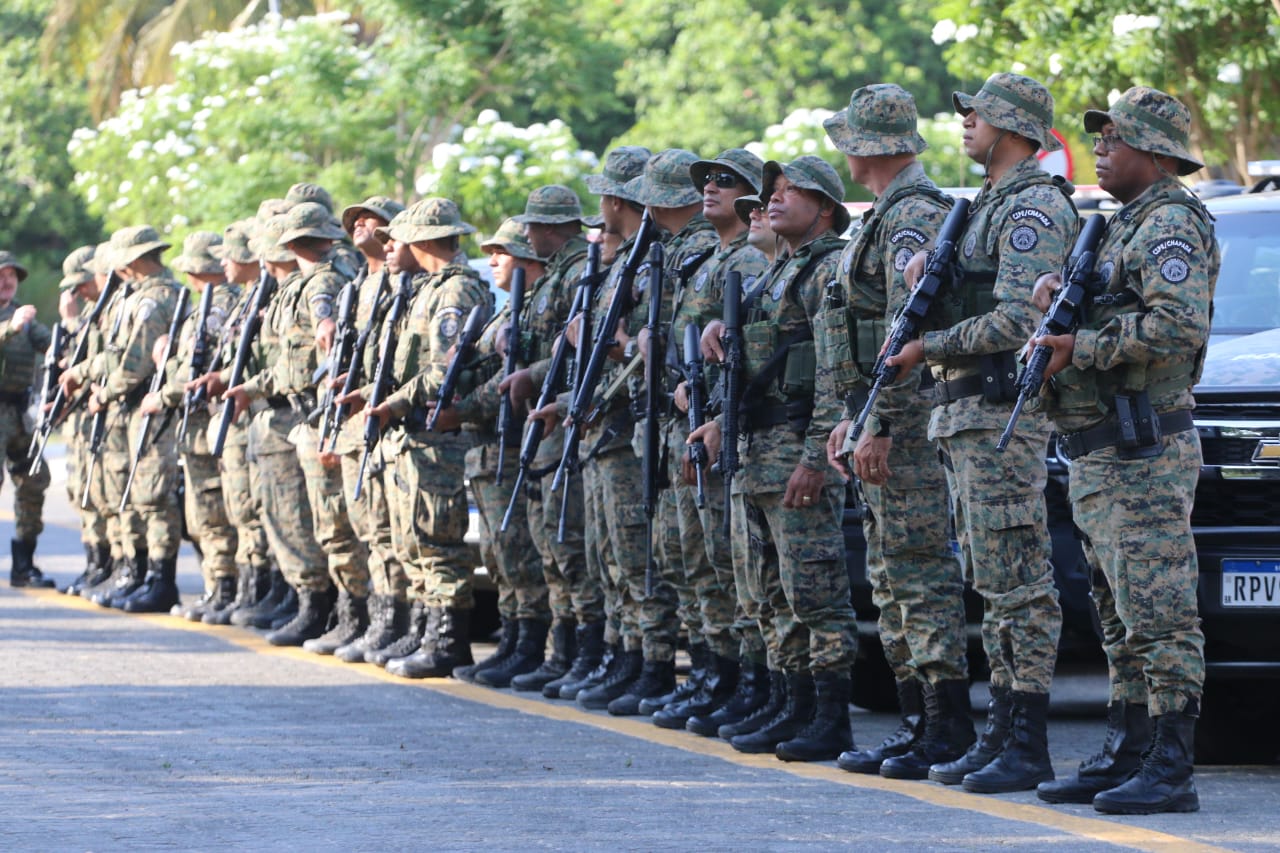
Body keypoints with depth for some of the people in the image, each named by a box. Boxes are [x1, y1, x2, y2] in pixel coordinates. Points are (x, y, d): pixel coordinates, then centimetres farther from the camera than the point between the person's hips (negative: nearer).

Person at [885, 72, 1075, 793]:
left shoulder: (1035, 207, -12)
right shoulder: (994, 205, 21)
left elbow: (1017, 321, -22)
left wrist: (930, 347, -13)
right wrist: (927, 280, 3)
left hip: (1004, 413, -11)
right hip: (967, 413, 11)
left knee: (1019, 583, -10)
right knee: (996, 584, 11)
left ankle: (1030, 749, -11)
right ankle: (1002, 734, 15)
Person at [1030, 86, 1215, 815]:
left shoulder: (1171, 223, -12)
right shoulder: (1128, 226, 21)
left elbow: (1180, 323, -26)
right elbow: (1107, 324, 21)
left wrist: (1079, 345, -19)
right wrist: (1062, 297, -1)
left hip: (1145, 456, -11)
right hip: (1102, 457, 11)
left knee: (1160, 616, -11)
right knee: (1123, 619, 14)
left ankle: (1172, 773, -12)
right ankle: (1125, 756, 19)